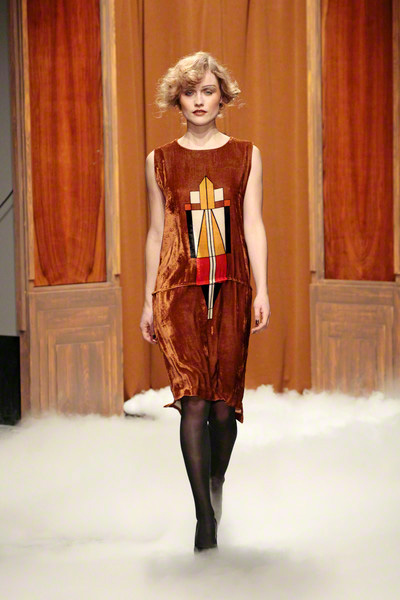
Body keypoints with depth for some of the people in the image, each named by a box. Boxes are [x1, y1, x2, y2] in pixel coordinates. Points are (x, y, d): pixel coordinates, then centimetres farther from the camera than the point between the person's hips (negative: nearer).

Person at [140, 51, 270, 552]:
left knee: (224, 401, 3)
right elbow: (157, 233, 12)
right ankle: (205, 520, -9)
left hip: (230, 289, 1)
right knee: (193, 401, -10)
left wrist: (262, 290, -4)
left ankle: (216, 488, 27)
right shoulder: (160, 161, 9)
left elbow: (252, 225, 5)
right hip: (179, 289, -1)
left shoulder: (246, 155, 9)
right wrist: (149, 301, 11)